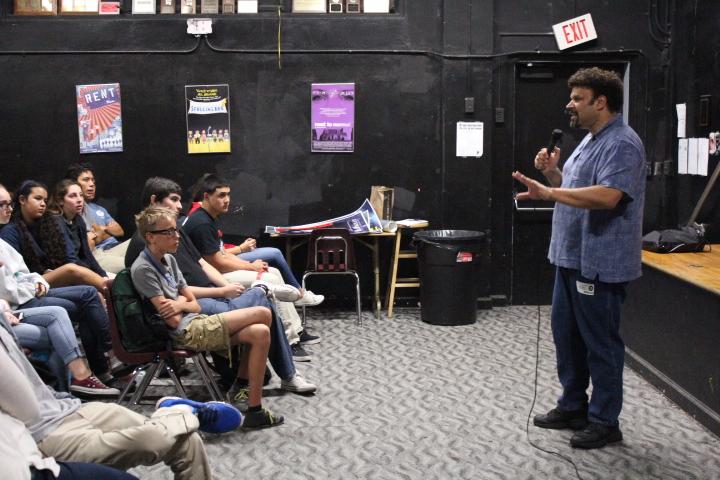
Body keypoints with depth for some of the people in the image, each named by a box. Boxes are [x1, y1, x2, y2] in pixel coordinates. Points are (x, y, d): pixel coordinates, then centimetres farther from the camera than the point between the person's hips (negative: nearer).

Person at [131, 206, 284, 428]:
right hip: (185, 333, -9)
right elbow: (172, 320, -16)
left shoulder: (169, 259, 14)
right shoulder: (142, 269, -13)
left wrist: (180, 304, -7)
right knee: (263, 314, -13)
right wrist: (182, 300, 3)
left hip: (196, 321, 9)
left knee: (260, 333, -7)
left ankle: (255, 409, -3)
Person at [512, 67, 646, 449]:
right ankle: (573, 406, 30)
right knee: (566, 332, 16)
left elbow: (607, 196, -30)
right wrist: (552, 172, 4)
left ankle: (605, 421, 13)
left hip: (598, 263, -10)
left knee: (600, 342, 1)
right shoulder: (590, 140, 16)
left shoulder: (621, 144, -16)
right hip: (571, 257, 10)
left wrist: (549, 192, -33)